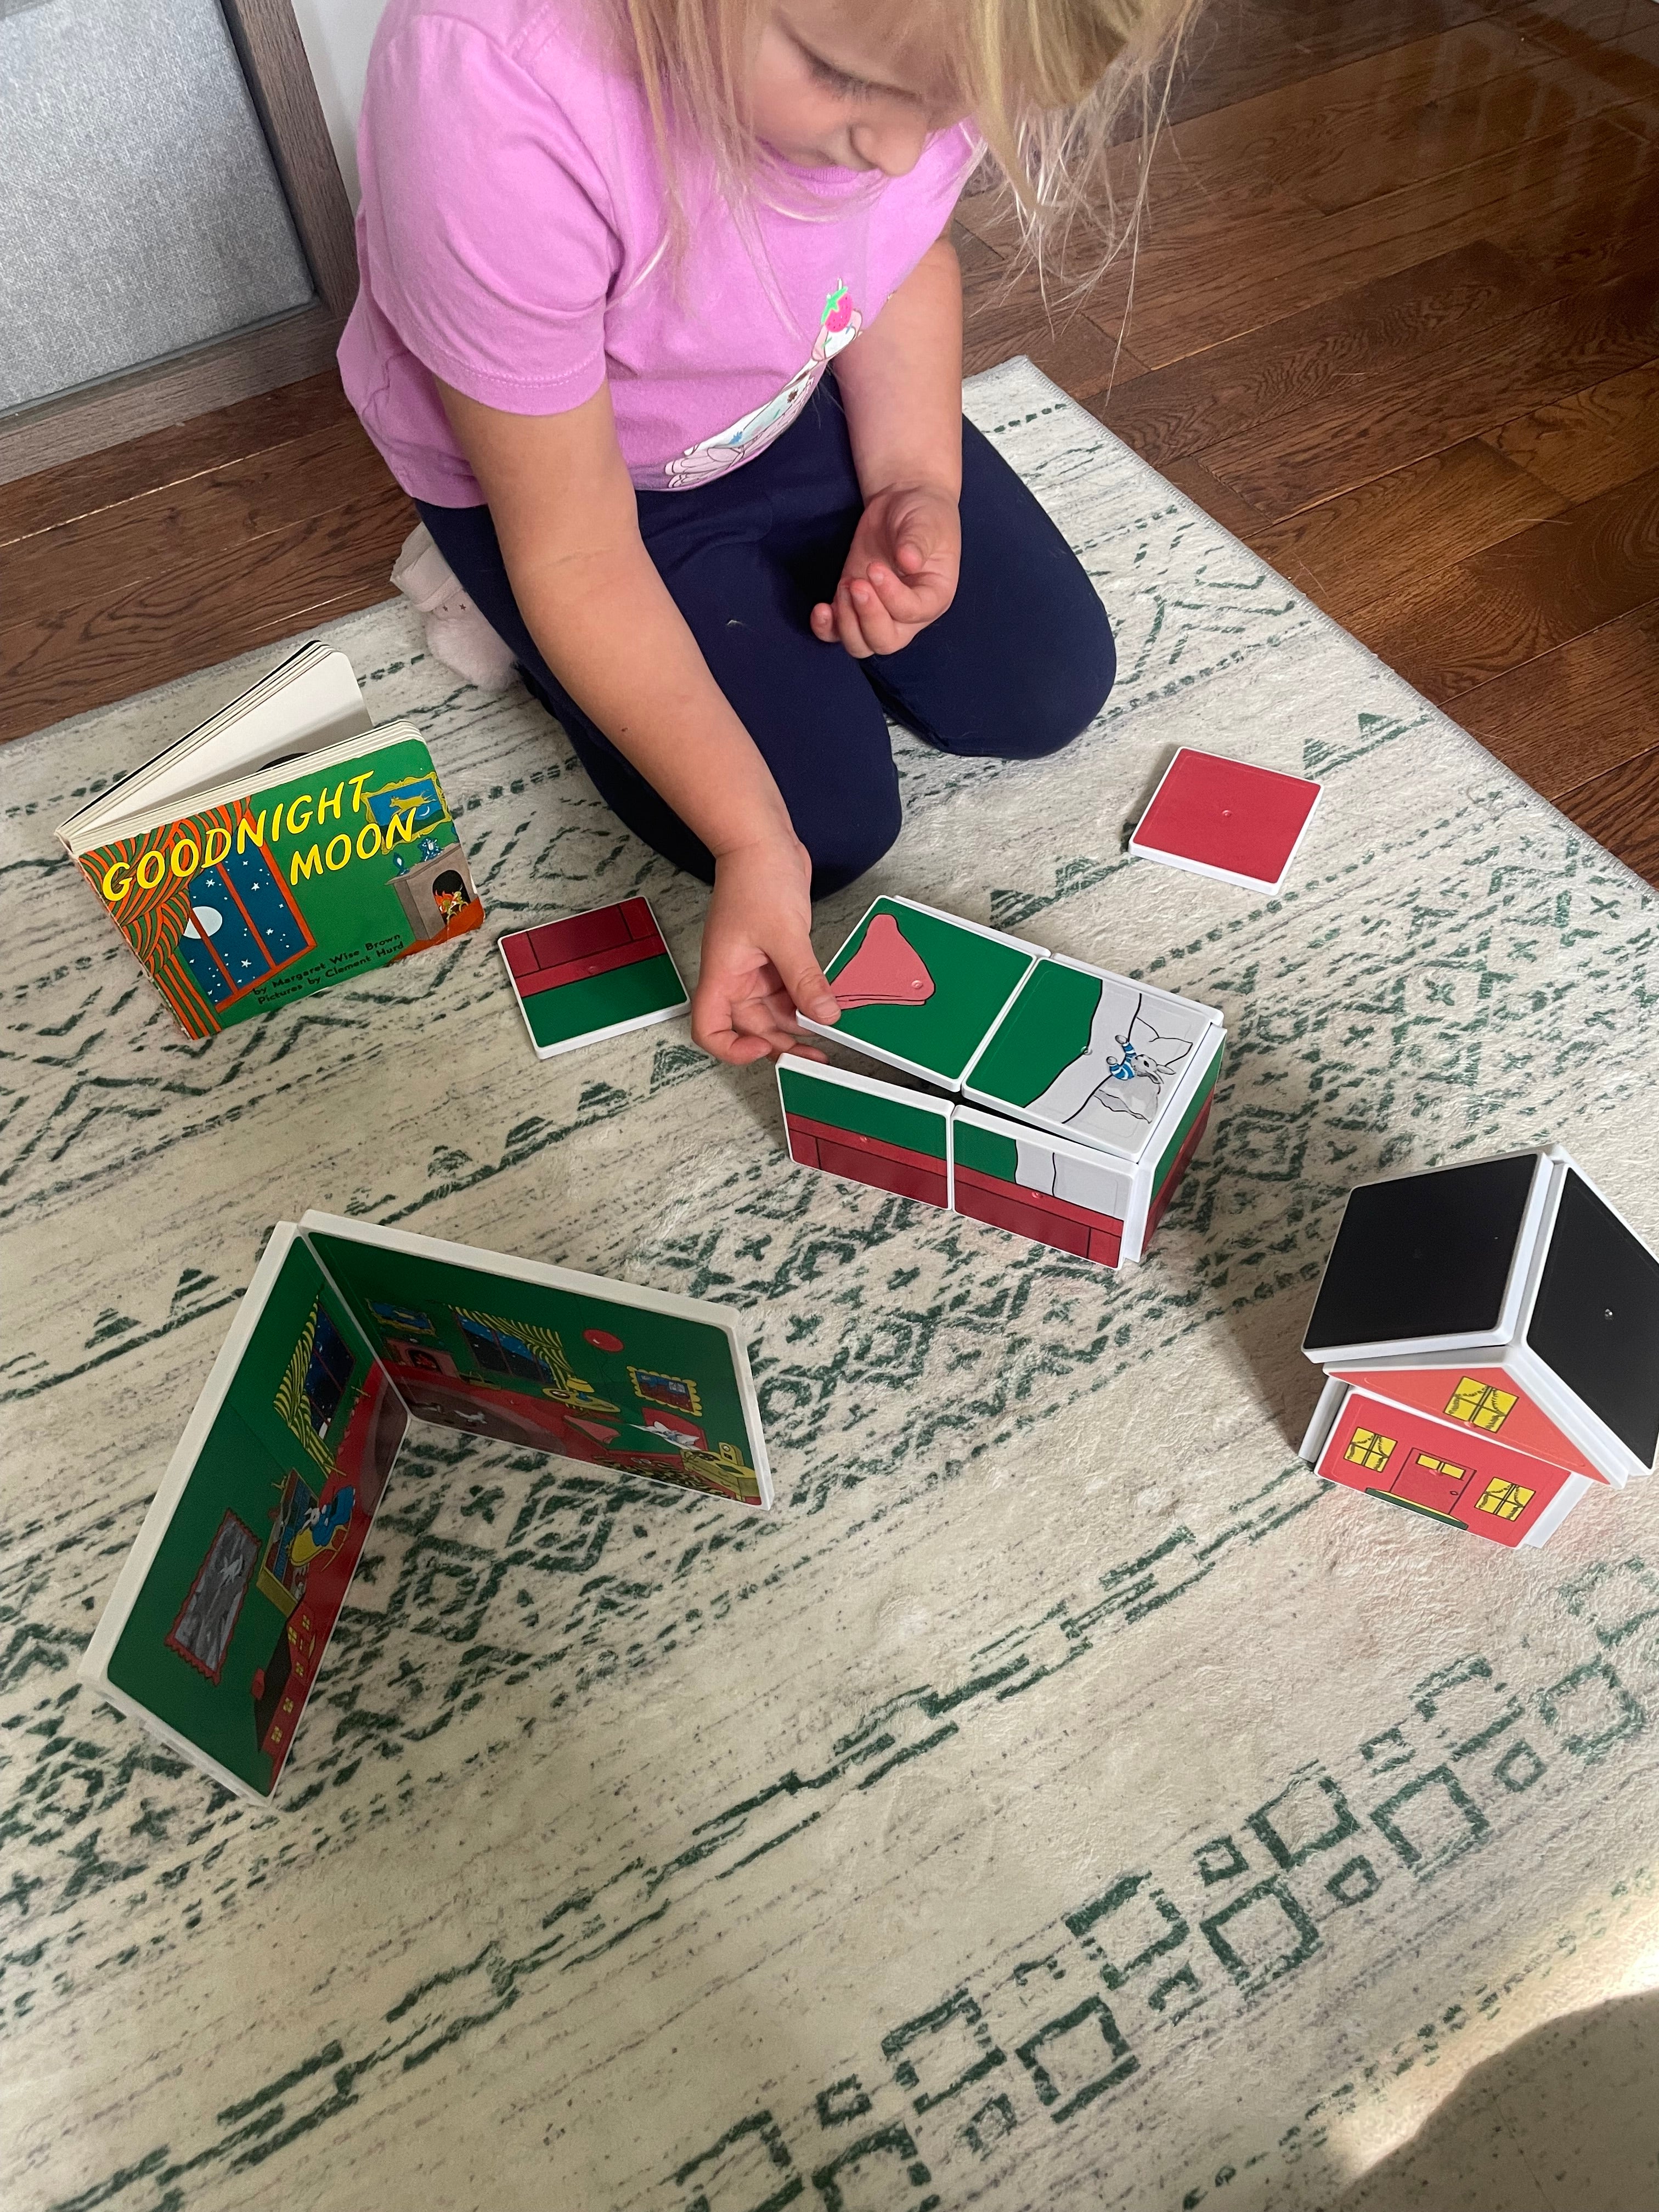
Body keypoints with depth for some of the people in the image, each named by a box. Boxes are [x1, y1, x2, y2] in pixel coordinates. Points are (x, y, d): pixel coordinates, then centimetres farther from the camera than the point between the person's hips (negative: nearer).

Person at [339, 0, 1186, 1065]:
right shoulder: (489, 101, -41)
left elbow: (908, 254, -2)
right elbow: (574, 551, -29)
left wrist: (917, 492, -17)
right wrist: (752, 841, -30)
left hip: (800, 394, 5)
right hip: (560, 468, -4)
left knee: (1045, 691, 3)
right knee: (830, 822, -8)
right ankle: (517, 620, 14)